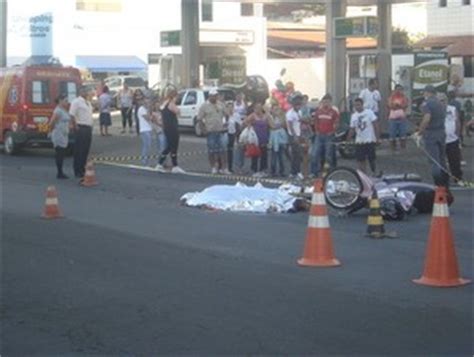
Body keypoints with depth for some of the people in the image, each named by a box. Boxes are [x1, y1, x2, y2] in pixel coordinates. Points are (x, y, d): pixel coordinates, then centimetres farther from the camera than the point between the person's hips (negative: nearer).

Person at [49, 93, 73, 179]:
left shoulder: (65, 111, 14)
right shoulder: (58, 111, -15)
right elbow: (51, 123, -18)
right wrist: (53, 131, -4)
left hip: (64, 136, 9)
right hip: (59, 136, -9)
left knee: (62, 154, 12)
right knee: (59, 154, -6)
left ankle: (60, 173, 17)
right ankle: (59, 173, -3)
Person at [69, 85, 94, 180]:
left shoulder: (88, 102, 18)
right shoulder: (76, 102, -9)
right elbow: (72, 115, -15)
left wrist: (90, 126, 15)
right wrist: (76, 126, -18)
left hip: (88, 128, 8)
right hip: (81, 128, -8)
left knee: (86, 151, 11)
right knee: (79, 151, -4)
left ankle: (83, 170, 19)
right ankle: (78, 172, 0)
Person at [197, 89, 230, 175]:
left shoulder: (221, 105, 8)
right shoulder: (204, 106, -3)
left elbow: (225, 115, 18)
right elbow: (199, 119, -3)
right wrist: (204, 128, -10)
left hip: (220, 131, 3)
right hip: (210, 131, -3)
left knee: (223, 149, -2)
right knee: (211, 150, 2)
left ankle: (224, 168, 1)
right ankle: (213, 167, 13)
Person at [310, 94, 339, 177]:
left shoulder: (334, 112, -3)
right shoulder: (318, 111, 8)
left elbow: (336, 124, -3)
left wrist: (332, 132, -7)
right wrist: (317, 131, 7)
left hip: (329, 136, -4)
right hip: (319, 136, 4)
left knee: (329, 156, -2)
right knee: (314, 154, 2)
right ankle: (314, 173, 9)